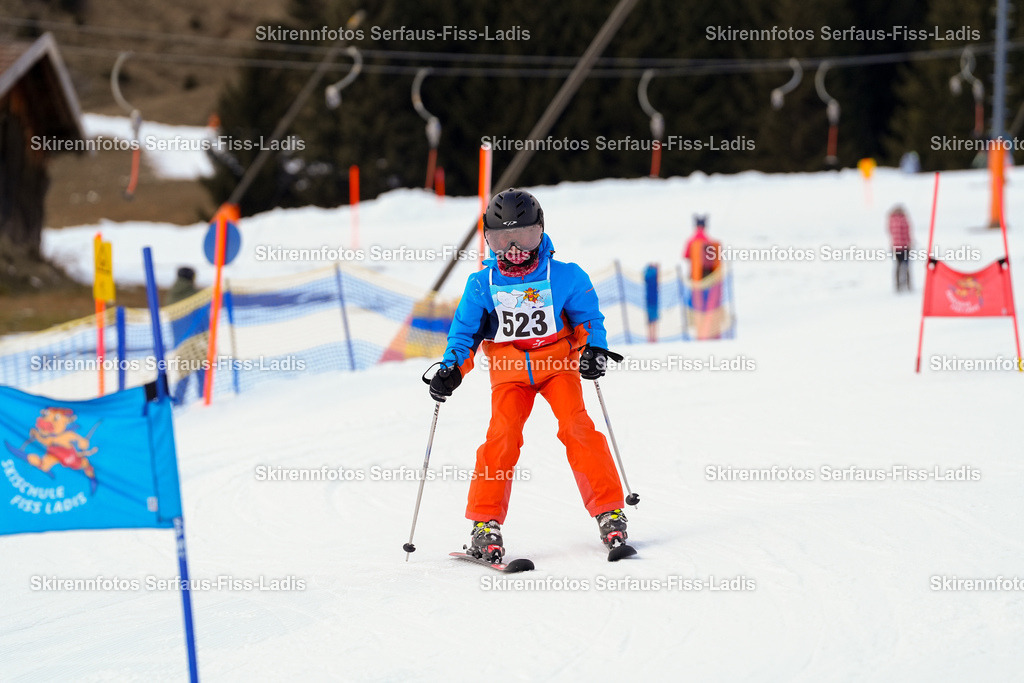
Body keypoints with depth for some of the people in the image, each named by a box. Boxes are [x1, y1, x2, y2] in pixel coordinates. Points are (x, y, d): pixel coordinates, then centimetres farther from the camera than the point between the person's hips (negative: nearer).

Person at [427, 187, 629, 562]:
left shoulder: (565, 277, -7)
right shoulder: (482, 284, -4)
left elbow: (588, 316, 5)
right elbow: (465, 329, 6)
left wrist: (594, 350, -12)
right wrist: (451, 368, -7)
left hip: (558, 362, -1)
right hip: (509, 368, 1)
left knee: (576, 428, -18)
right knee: (502, 435, -17)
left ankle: (610, 512, -12)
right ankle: (485, 523, -11)